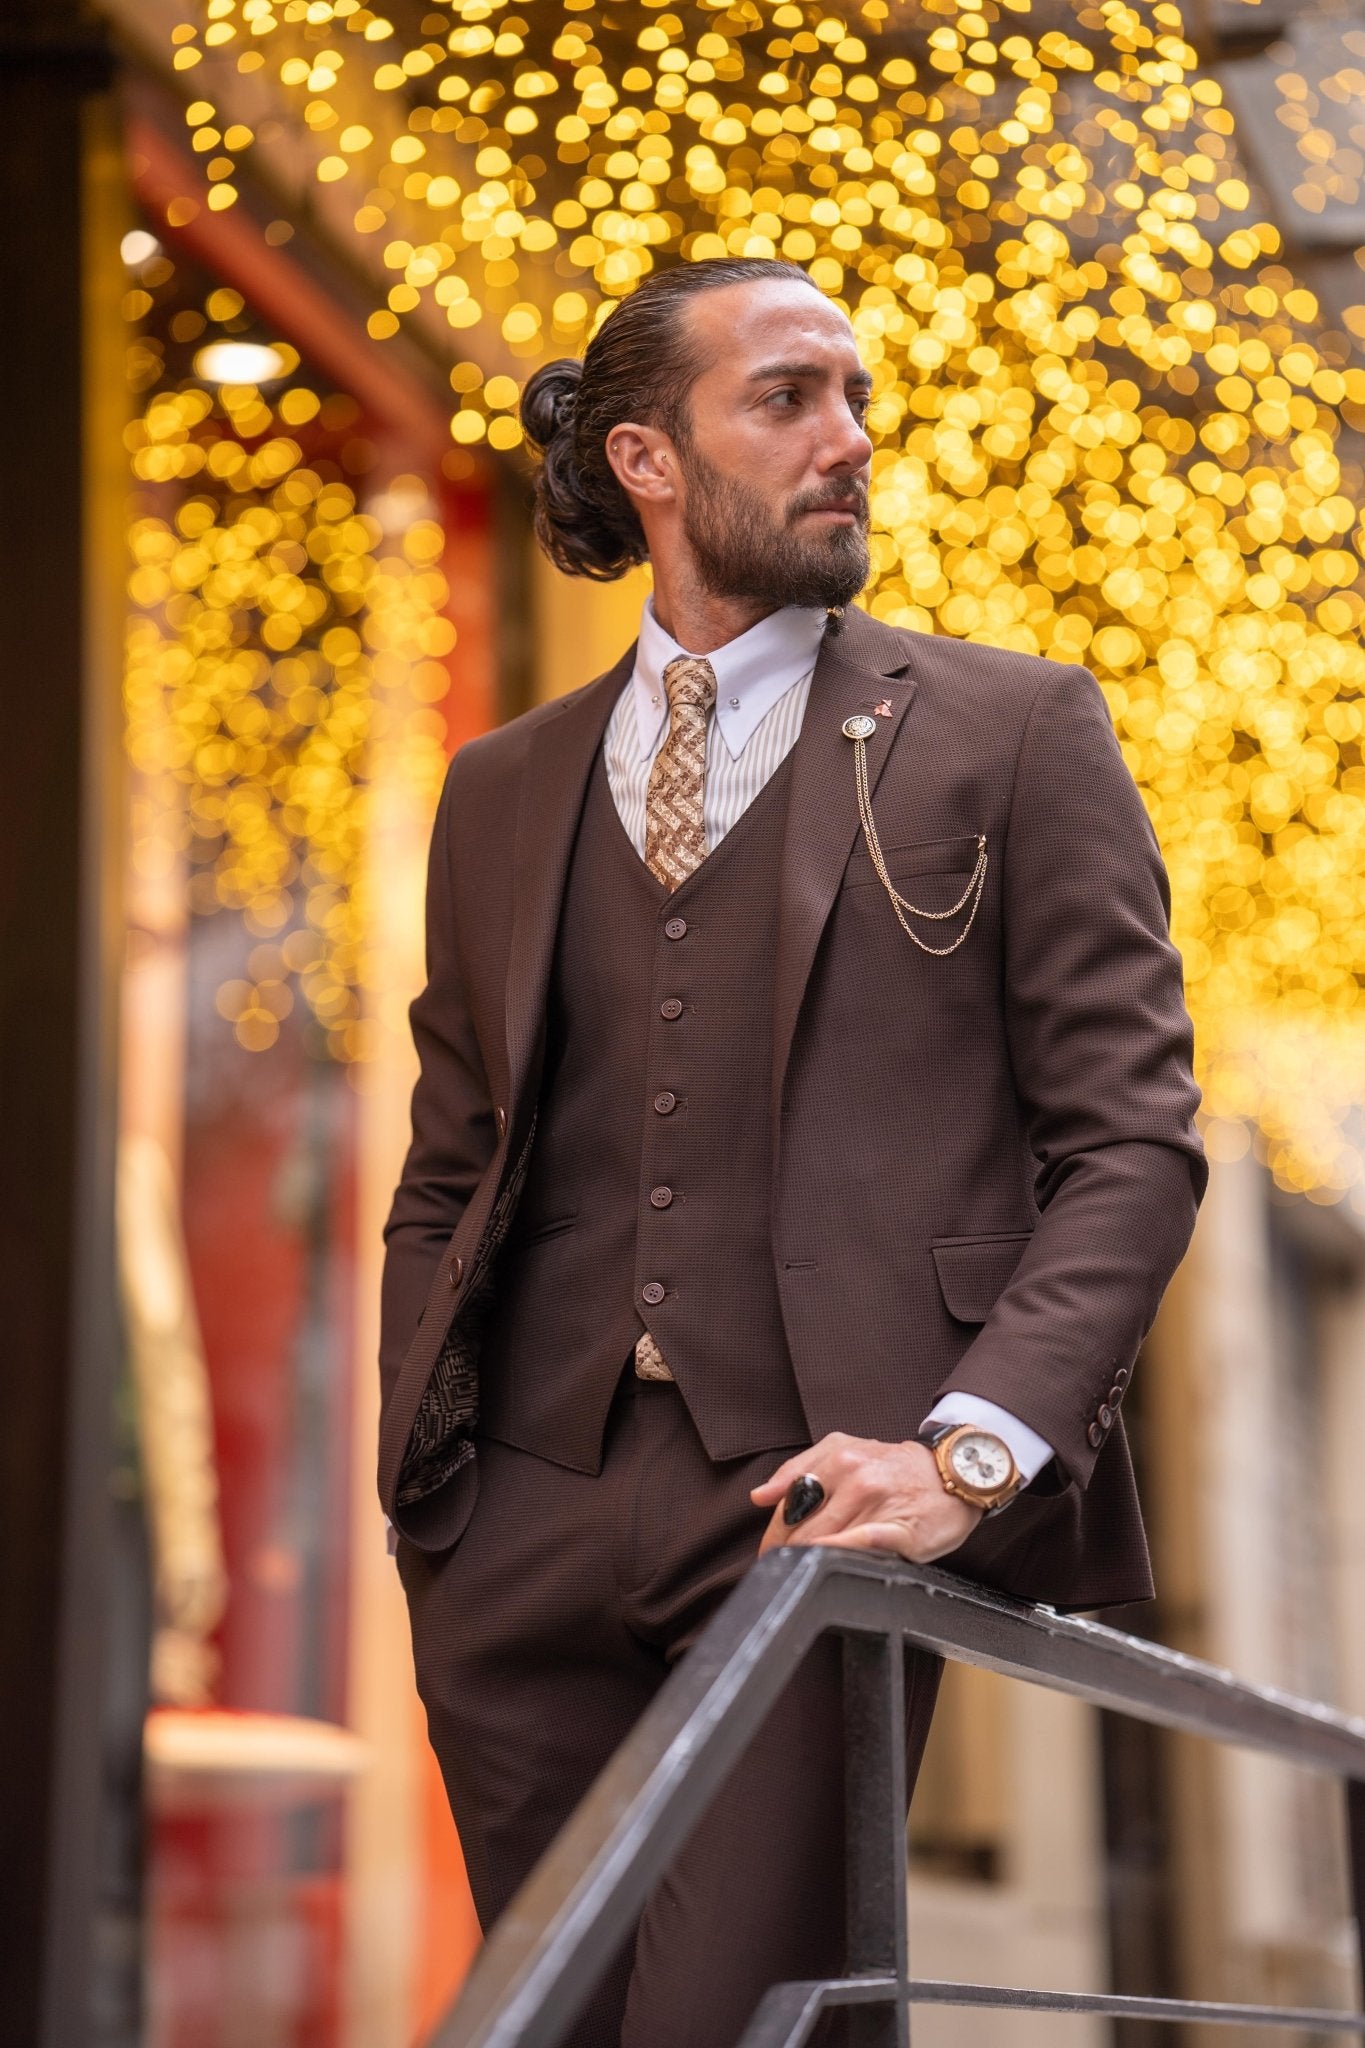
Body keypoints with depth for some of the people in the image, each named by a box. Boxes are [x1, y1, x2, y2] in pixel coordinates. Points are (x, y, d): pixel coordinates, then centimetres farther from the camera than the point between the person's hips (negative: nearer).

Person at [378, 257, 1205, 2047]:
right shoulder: (503, 792, 17)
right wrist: (418, 1476, 6)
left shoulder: (1014, 734, 6)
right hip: (528, 1515, 4)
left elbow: (1131, 1139, 0)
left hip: (811, 1501, -4)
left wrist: (974, 1446, -13)